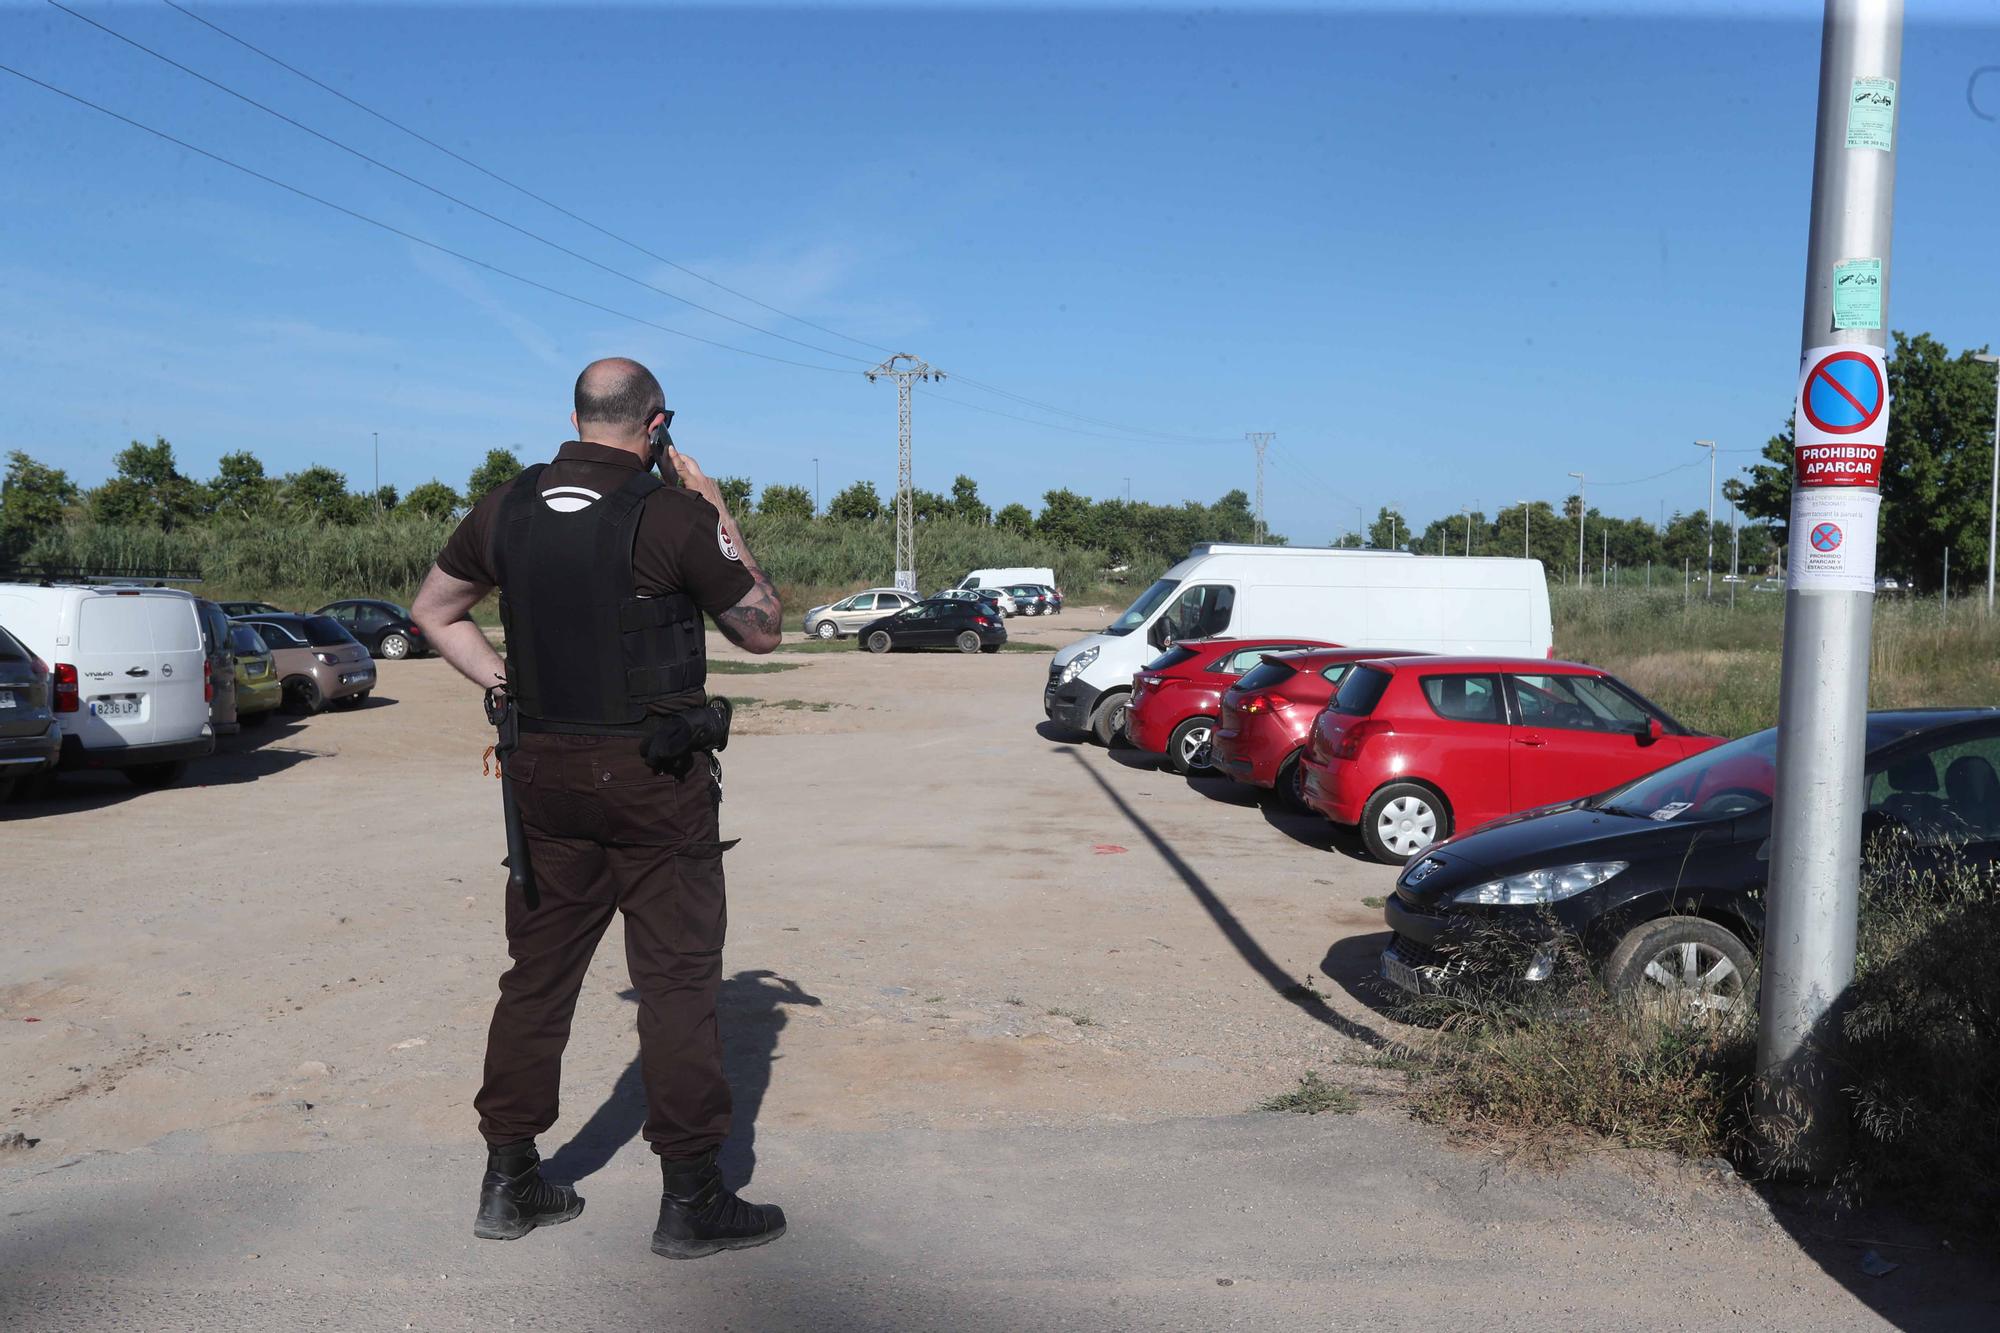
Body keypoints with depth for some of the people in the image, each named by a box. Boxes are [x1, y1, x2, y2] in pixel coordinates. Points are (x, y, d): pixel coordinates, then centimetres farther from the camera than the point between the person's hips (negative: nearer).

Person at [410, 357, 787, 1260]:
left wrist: (507, 689, 12)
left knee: (538, 974, 14)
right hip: (656, 779, -5)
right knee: (677, 980, 3)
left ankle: (509, 1183, 23)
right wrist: (721, 520, 5)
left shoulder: (508, 508, 4)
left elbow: (434, 614, 16)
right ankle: (690, 1199, 9)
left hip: (544, 772, 5)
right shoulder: (676, 518, -13)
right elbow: (762, 630, -1)